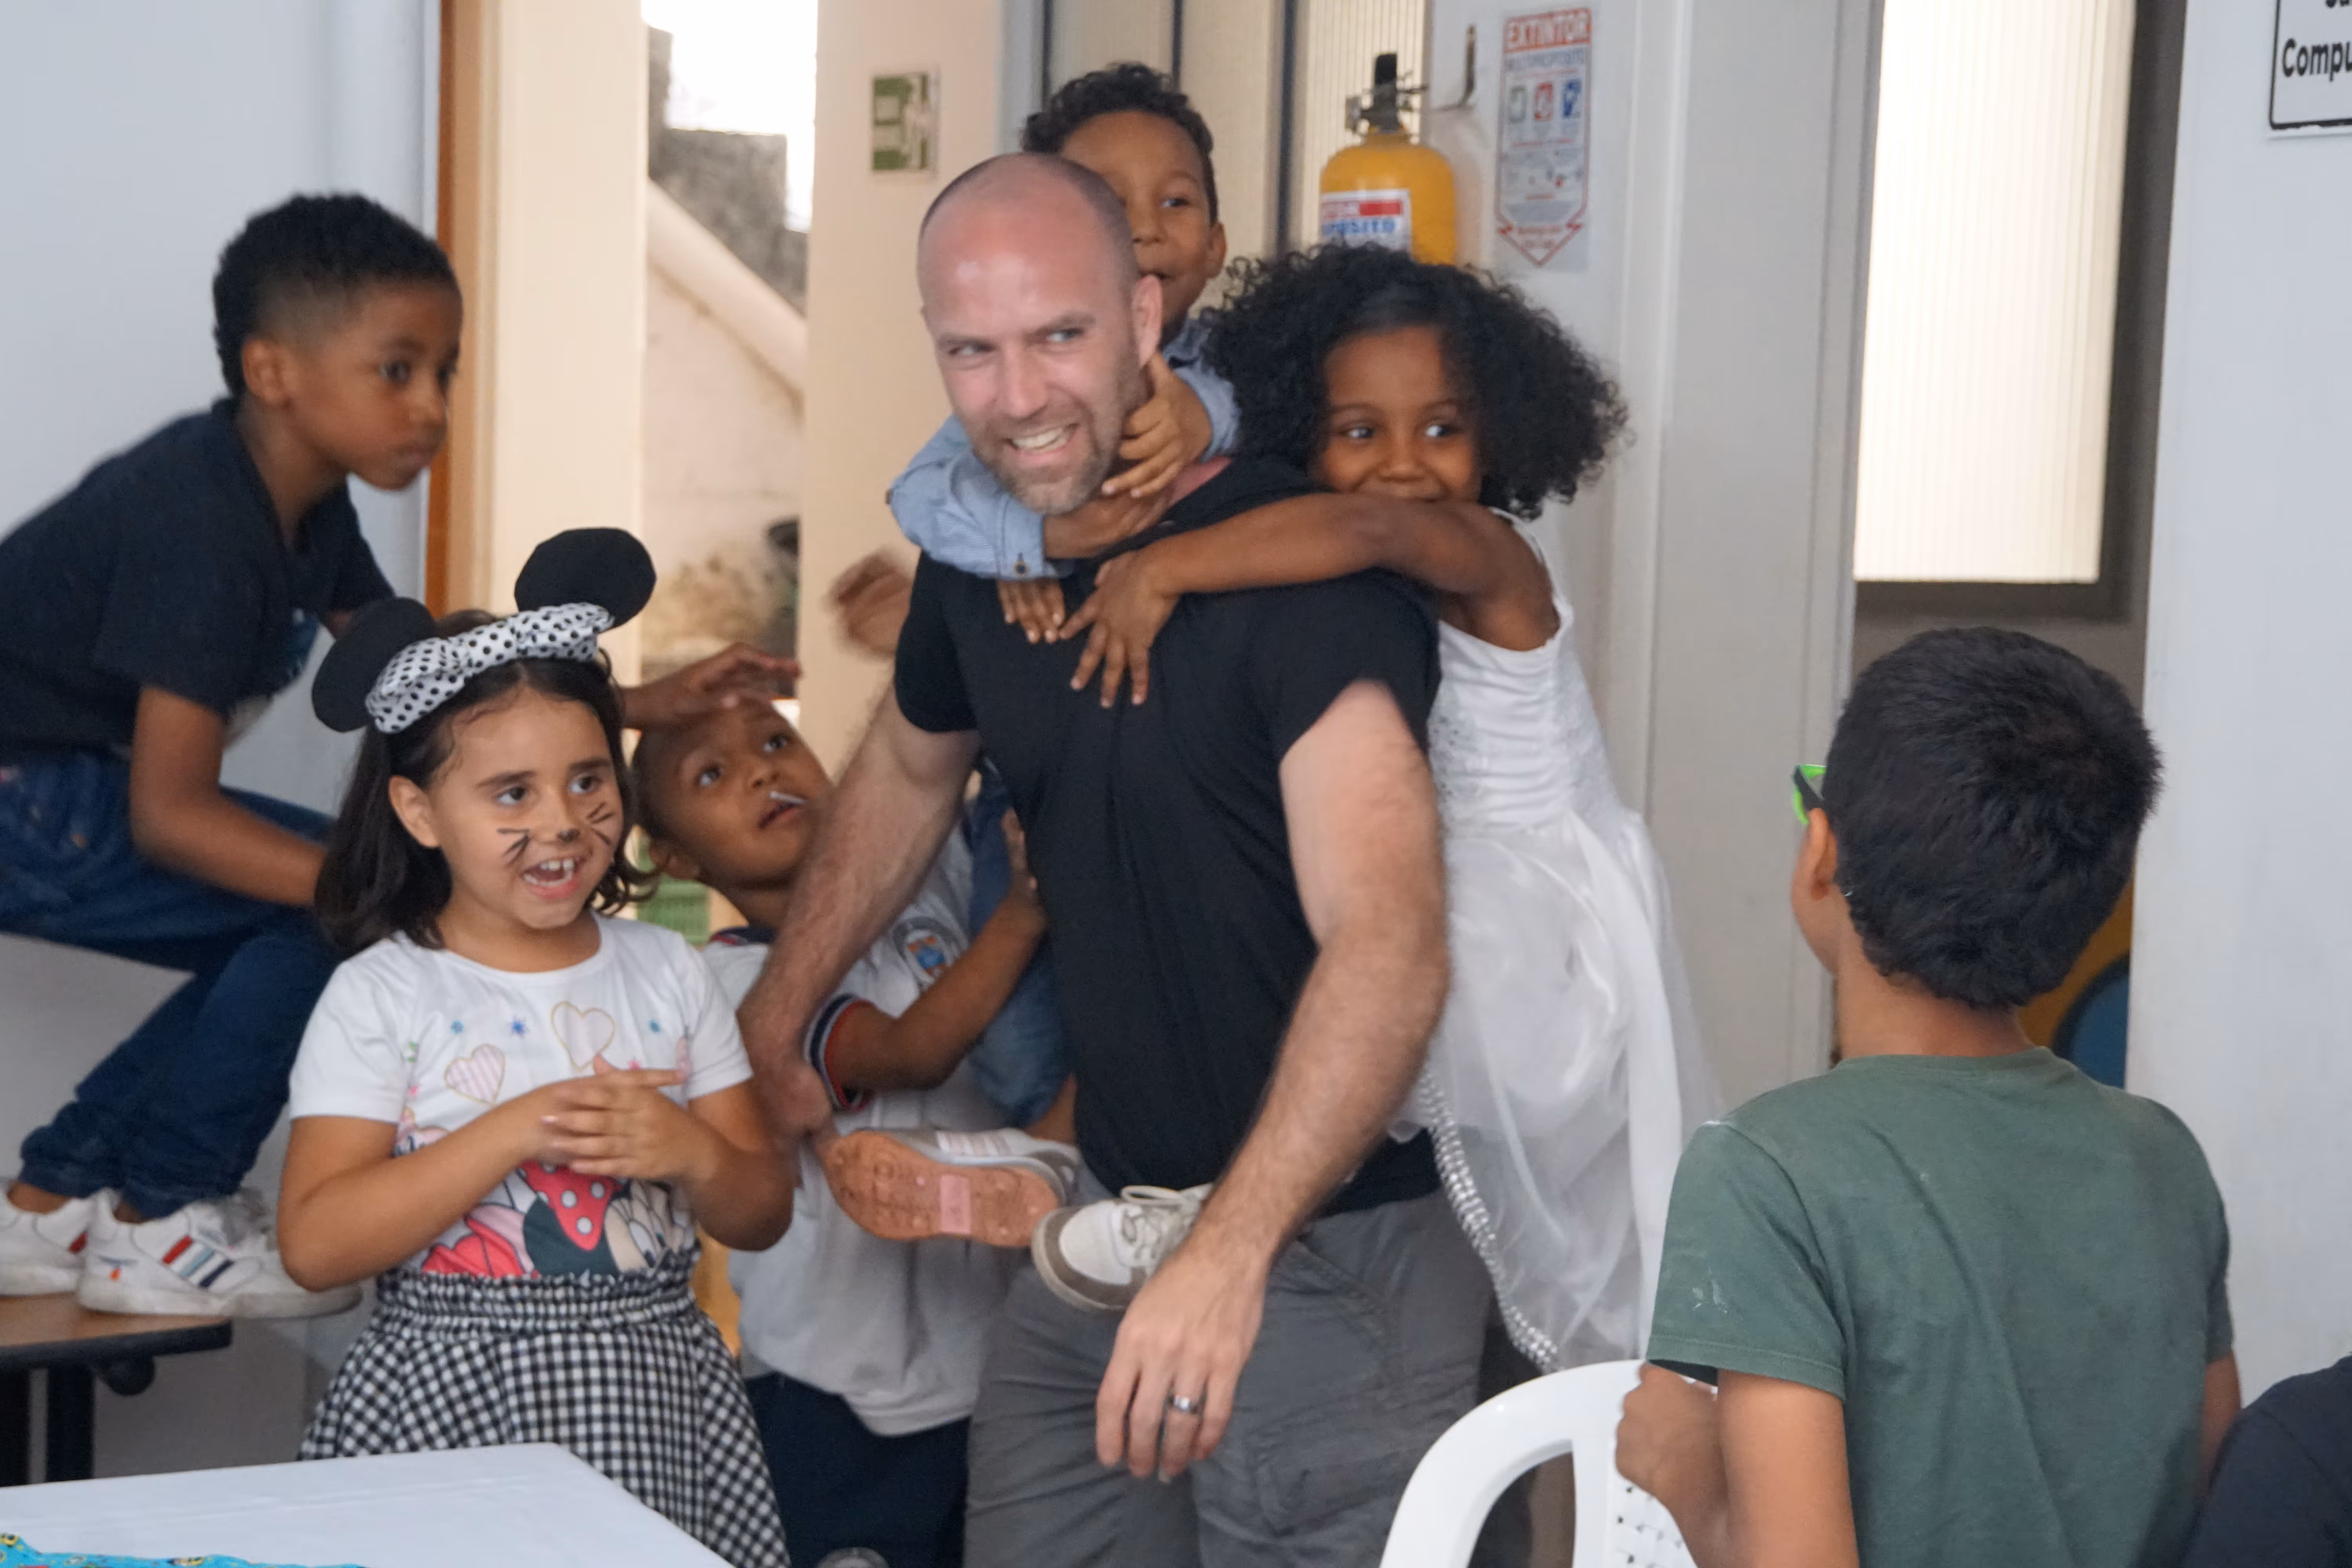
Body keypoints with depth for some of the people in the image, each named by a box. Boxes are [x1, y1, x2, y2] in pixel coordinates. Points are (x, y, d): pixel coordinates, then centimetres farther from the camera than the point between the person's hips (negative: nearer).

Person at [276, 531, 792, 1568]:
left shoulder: (666, 973, 8)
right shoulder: (383, 995, -3)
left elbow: (763, 1217, 9)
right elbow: (314, 1245, -14)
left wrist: (693, 1152, -13)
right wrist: (517, 1132, -19)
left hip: (655, 1397, 3)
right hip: (456, 1403, -3)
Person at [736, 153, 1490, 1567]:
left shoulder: (1301, 562, -21)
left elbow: (1388, 936, -33)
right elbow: (909, 772, 25)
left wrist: (1231, 1251, -44)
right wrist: (773, 1027, 24)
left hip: (1330, 1249, -7)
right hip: (1114, 1214, 7)